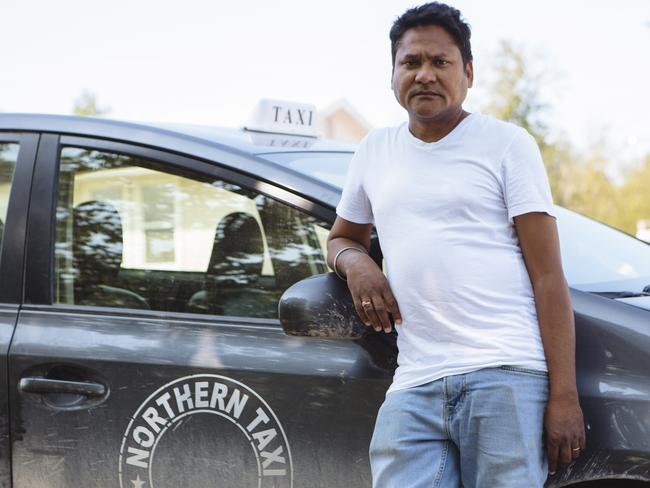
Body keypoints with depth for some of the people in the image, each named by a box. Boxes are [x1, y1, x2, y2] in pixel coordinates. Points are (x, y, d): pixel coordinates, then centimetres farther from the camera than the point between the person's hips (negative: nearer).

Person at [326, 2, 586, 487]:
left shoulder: (507, 143, 5)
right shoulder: (376, 150, 19)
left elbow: (548, 275, 0)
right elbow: (342, 237, 35)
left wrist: (563, 395, -9)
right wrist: (354, 261, 7)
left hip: (506, 378, -4)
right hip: (413, 389, 4)